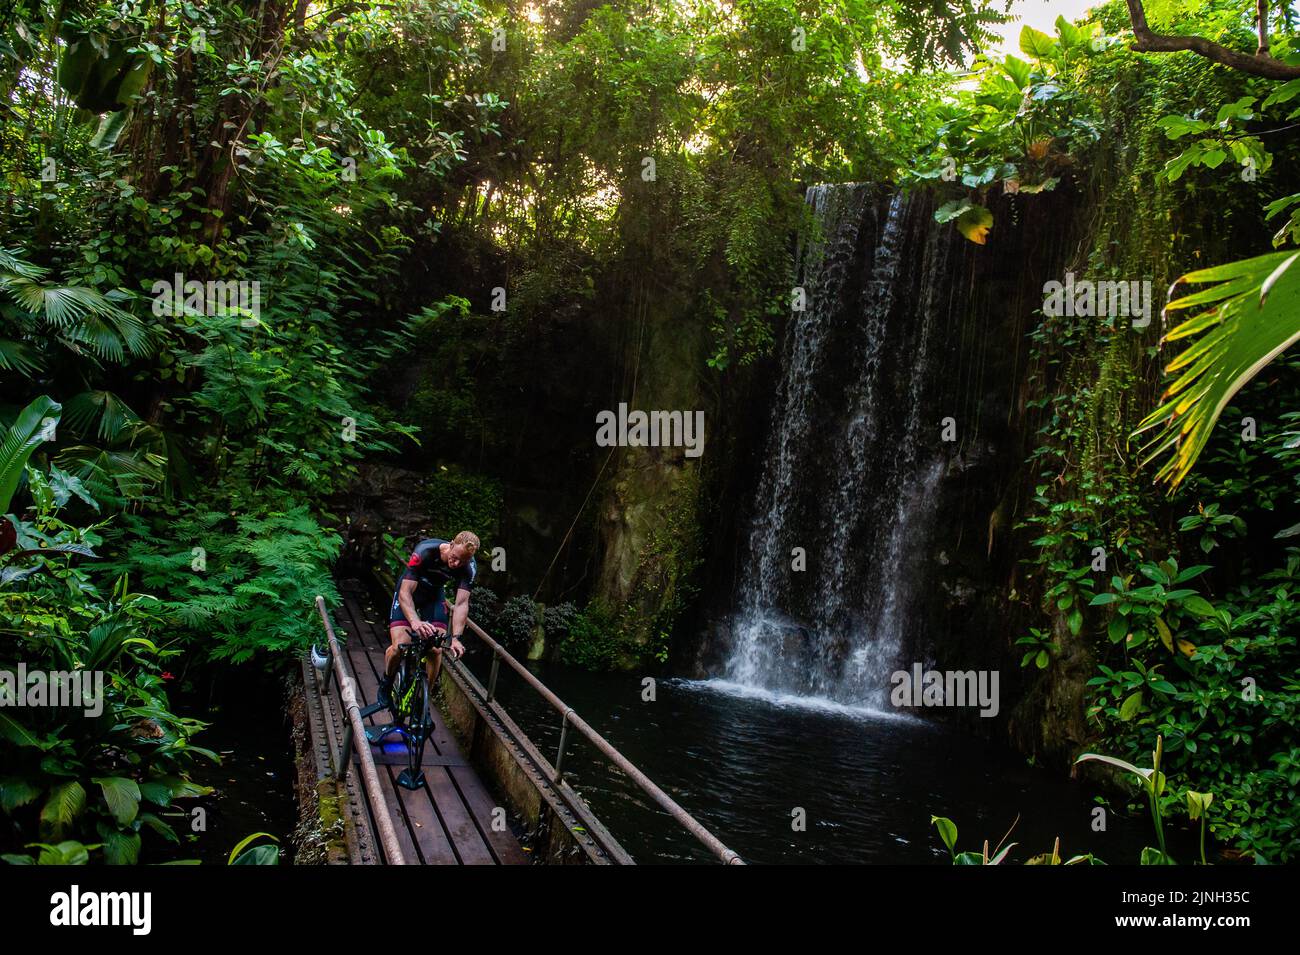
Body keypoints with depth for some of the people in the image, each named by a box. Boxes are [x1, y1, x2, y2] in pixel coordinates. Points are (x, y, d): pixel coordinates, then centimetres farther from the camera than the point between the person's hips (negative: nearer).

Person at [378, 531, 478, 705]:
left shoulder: (469, 568, -25)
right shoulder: (425, 551, -36)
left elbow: (461, 603, -27)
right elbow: (405, 593, -37)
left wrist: (456, 637, -41)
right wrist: (415, 621, -55)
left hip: (434, 595, 3)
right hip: (408, 591, -3)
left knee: (436, 650, -13)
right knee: (400, 646, -18)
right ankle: (386, 683, 13)